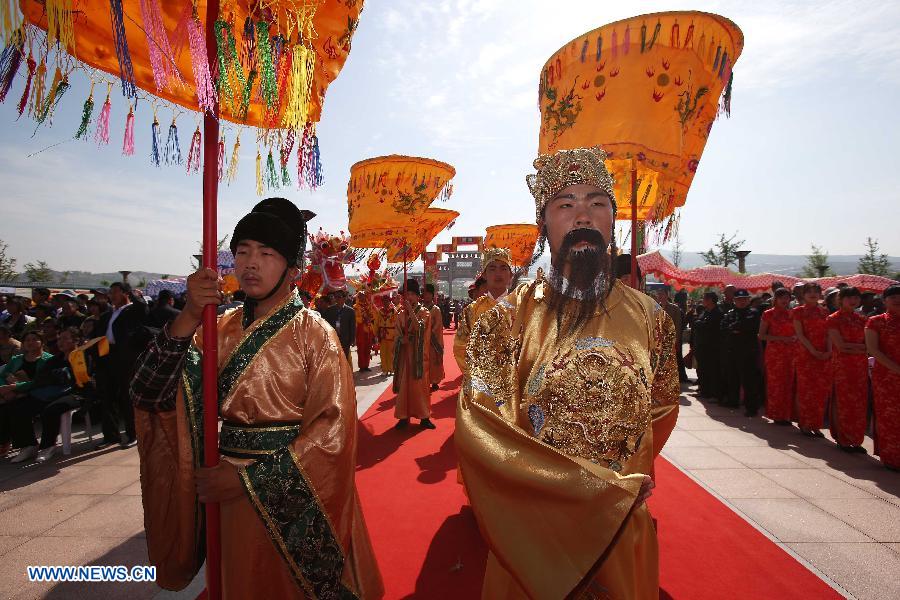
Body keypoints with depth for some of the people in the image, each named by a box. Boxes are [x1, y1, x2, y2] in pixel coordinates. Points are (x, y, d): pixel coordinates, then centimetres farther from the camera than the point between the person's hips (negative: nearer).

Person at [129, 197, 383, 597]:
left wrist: (250, 478, -20)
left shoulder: (314, 334, -14)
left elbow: (333, 428, -19)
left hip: (291, 499, -4)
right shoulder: (221, 329, -1)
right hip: (226, 498, 4)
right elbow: (153, 394, -10)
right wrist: (189, 318, -24)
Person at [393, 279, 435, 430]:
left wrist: (410, 310, -23)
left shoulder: (424, 312, -3)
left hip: (418, 354, -3)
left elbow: (420, 327, -20)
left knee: (420, 383, 0)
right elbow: (398, 332, 6)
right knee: (403, 384, 5)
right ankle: (404, 416, 13)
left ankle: (424, 417, 8)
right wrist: (402, 338, -14)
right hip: (404, 353, 3)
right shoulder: (401, 312, 8)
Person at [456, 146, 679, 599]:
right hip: (534, 532, -2)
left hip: (625, 532, 3)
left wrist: (623, 486, -2)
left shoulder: (649, 318, -3)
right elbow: (480, 431, -20)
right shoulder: (509, 319, -13)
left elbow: (661, 412, 10)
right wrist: (604, 487, -21)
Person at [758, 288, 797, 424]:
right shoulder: (768, 314, 1)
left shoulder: (792, 314, 12)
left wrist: (795, 337, -2)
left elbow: (797, 332, 20)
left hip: (791, 353, 3)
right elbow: (761, 335, -3)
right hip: (774, 352, -3)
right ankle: (777, 415, 7)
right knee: (776, 383, -2)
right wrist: (781, 338, -13)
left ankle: (787, 415, 12)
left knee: (789, 383, 1)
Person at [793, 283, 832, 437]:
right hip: (806, 354, -3)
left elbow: (828, 333, 7)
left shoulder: (824, 312, 12)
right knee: (806, 389, -1)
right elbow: (800, 334, -6)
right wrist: (813, 351, -15)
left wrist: (829, 351, -8)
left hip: (824, 356, 3)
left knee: (821, 391, 4)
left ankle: (816, 425, 13)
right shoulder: (798, 311, 1)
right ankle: (805, 424, 8)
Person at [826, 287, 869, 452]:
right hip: (842, 365, -5)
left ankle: (855, 440, 15)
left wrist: (852, 348, -12)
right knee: (842, 402, -2)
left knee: (860, 403, 5)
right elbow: (840, 345, -10)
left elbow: (869, 344, 6)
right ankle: (843, 440, 9)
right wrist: (862, 346, -4)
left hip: (860, 365, 5)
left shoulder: (861, 319, 12)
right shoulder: (833, 319, -4)